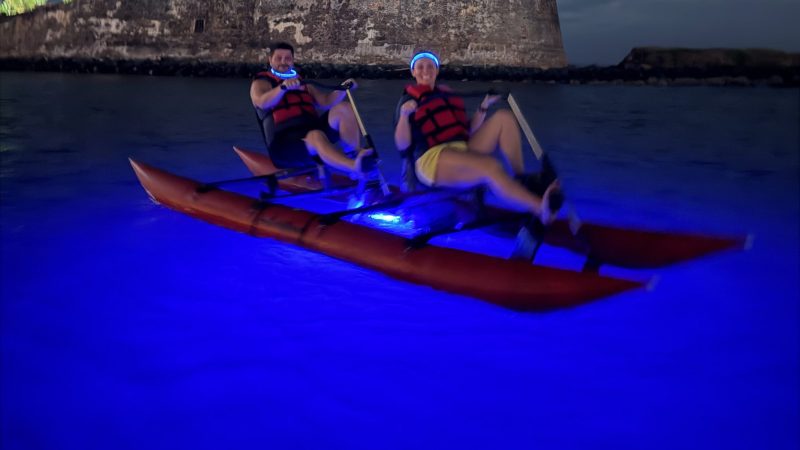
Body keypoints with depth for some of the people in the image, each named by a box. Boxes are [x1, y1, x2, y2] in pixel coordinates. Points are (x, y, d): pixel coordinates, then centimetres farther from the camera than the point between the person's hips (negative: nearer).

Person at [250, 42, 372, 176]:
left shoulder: (303, 84, 26)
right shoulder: (261, 83, 9)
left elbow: (326, 102, 11)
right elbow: (262, 103, -16)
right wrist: (283, 87, -33)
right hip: (285, 142, -6)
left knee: (343, 108, -14)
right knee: (316, 136, -39)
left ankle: (356, 155, -30)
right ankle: (356, 168, -63)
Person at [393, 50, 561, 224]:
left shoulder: (447, 95, 24)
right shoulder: (408, 100, 7)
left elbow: (468, 132, 22)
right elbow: (402, 145, -5)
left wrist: (484, 107, 14)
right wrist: (404, 115, -20)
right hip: (433, 159, -7)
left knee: (503, 117, -8)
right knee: (490, 166, -34)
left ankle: (522, 182, -17)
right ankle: (541, 209, -49)